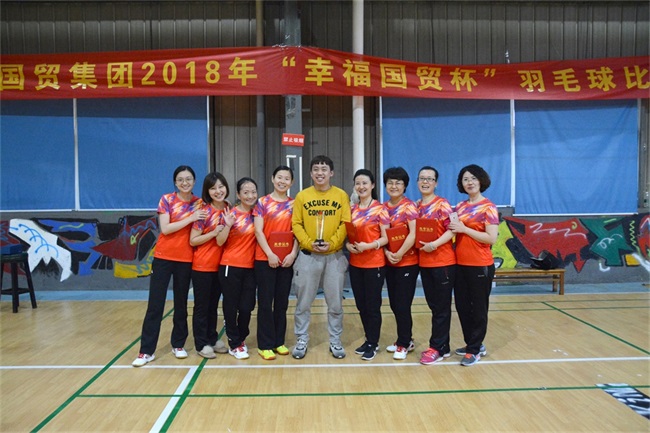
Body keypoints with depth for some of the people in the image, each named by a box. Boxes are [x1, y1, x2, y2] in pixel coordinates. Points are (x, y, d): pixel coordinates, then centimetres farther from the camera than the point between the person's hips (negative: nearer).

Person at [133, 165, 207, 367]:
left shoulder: (199, 203, 3)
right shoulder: (167, 199, -4)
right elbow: (165, 229, -15)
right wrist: (190, 218, -19)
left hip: (185, 259, 2)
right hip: (163, 257, -2)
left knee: (181, 303, 11)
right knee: (155, 304, 0)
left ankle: (178, 344, 26)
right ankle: (146, 351, 8)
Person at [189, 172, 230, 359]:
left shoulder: (228, 209, 3)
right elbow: (193, 240, -15)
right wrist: (214, 232, -22)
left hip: (220, 265, 6)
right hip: (202, 266, -5)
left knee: (214, 304, 16)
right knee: (202, 306, 5)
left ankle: (212, 338, 29)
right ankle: (202, 344, 16)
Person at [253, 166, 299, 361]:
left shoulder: (294, 204, 7)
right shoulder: (262, 202, 0)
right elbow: (258, 231, -6)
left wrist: (293, 253, -9)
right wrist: (270, 254, -14)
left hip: (286, 260, 3)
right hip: (265, 259, -2)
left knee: (282, 302, 9)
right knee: (265, 302, 1)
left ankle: (279, 341, 21)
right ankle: (265, 345, 10)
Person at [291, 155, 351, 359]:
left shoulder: (341, 195, 1)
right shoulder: (302, 196, 2)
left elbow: (346, 224, -3)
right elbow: (296, 224, 0)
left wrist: (331, 243, -15)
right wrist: (309, 243, -14)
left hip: (334, 256, 0)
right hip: (308, 256, 0)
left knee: (335, 302, 8)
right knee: (303, 302, 7)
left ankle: (335, 341, 23)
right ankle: (301, 341, 22)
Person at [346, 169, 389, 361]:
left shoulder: (380, 209, -7)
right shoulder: (352, 209, 9)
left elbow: (386, 237, -10)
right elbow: (347, 234, 12)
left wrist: (369, 245, -24)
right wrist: (348, 244, -9)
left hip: (374, 264, -5)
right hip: (355, 264, 6)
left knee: (372, 305, 3)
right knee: (361, 304, 13)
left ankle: (373, 344, 17)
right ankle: (369, 340, 28)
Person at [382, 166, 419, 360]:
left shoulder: (409, 206, -8)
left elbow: (413, 234, -17)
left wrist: (399, 254, -19)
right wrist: (387, 253, -10)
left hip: (407, 262, -6)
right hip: (389, 262, 6)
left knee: (403, 304, -2)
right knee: (394, 304, 11)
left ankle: (403, 344, 14)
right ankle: (406, 339, 27)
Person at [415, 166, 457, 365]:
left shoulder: (442, 204, -9)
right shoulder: (416, 206, 10)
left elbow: (452, 230, -17)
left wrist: (435, 244, -28)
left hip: (443, 262, -7)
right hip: (424, 263, 7)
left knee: (441, 307, 2)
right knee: (433, 305, 13)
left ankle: (437, 348, 10)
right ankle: (443, 346, 24)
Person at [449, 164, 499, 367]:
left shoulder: (488, 207, -8)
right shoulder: (460, 207, 10)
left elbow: (491, 238, -17)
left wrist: (464, 229, -18)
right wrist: (453, 230, -5)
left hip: (480, 265, -7)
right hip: (460, 264, 7)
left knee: (478, 308, 5)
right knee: (462, 306, 13)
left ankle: (475, 350, 16)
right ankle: (474, 344, 29)